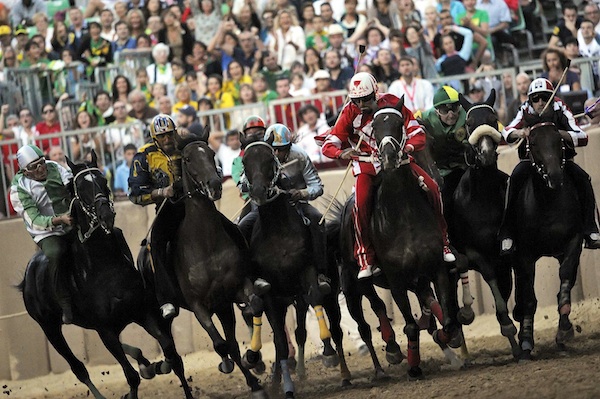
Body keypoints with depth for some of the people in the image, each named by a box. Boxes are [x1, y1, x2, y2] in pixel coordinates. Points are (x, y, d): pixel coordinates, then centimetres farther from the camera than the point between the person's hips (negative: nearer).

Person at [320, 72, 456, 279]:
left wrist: (407, 148, -31)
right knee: (361, 204, -29)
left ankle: (442, 244, 2)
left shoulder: (392, 103, -9)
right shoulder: (350, 113, -9)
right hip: (367, 166, -1)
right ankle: (365, 260, -17)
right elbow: (329, 145, -8)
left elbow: (418, 134, -8)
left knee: (431, 189, -16)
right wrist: (342, 153, -32)